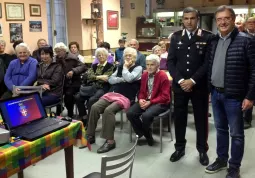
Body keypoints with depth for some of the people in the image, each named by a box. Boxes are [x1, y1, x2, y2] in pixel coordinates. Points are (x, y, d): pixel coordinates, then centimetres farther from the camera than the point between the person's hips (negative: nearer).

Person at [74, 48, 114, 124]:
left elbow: (105, 79, -8)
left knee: (91, 100, -33)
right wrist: (99, 77, -11)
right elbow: (88, 76, 3)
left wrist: (94, 77, -2)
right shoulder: (94, 66, 22)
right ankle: (84, 118, -6)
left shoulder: (110, 66, 5)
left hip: (102, 88, -5)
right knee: (78, 97, -19)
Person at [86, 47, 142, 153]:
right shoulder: (120, 67, 22)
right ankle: (90, 136, -6)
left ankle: (110, 141, -24)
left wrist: (125, 67, 0)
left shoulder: (138, 68, 4)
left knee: (108, 110, -32)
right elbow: (111, 80, 10)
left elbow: (128, 78, -16)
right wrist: (122, 79, -5)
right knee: (94, 107, -18)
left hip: (125, 97, -6)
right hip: (112, 93, 6)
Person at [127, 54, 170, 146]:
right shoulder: (144, 75, 10)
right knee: (130, 113, -17)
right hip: (145, 101, 6)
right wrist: (141, 99, -8)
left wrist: (150, 102, -21)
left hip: (160, 103, -6)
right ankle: (143, 133, 4)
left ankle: (147, 134, 0)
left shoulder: (163, 76, -10)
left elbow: (165, 96, -13)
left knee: (146, 115, -34)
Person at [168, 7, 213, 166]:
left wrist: (193, 80, -15)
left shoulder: (207, 37, -4)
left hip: (200, 86, -2)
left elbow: (208, 62, -9)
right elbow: (170, 61, 2)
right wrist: (180, 80, -10)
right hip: (180, 85, 2)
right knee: (179, 117, 11)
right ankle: (180, 147, 28)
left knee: (201, 118, 9)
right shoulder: (176, 37, 5)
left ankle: (202, 150, 26)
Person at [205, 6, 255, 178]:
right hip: (215, 93, 6)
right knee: (220, 129, 18)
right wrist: (210, 88, 7)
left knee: (236, 133, 7)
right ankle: (221, 160, 35)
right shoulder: (213, 41, 7)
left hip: (233, 96, -6)